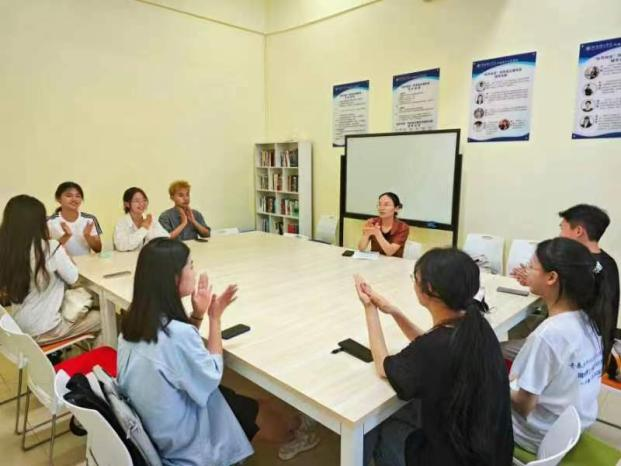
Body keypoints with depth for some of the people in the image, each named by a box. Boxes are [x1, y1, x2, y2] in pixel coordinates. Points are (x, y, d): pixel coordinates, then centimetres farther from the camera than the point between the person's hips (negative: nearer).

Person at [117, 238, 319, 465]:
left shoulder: (135, 320, -8)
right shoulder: (176, 333, -35)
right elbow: (212, 376, -17)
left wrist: (197, 316, -7)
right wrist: (215, 318, -14)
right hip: (182, 443, -7)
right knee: (267, 410, 12)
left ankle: (288, 432, 40)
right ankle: (294, 433, 44)